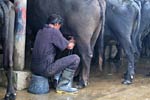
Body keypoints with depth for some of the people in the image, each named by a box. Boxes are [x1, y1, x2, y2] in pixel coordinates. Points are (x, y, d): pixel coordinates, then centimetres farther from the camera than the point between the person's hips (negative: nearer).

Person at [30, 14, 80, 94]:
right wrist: (72, 42, 21)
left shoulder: (40, 31, 15)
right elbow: (69, 46, -1)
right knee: (75, 58, -4)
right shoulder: (54, 31, -8)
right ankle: (63, 86, 1)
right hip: (45, 70, -9)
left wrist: (69, 42, 33)